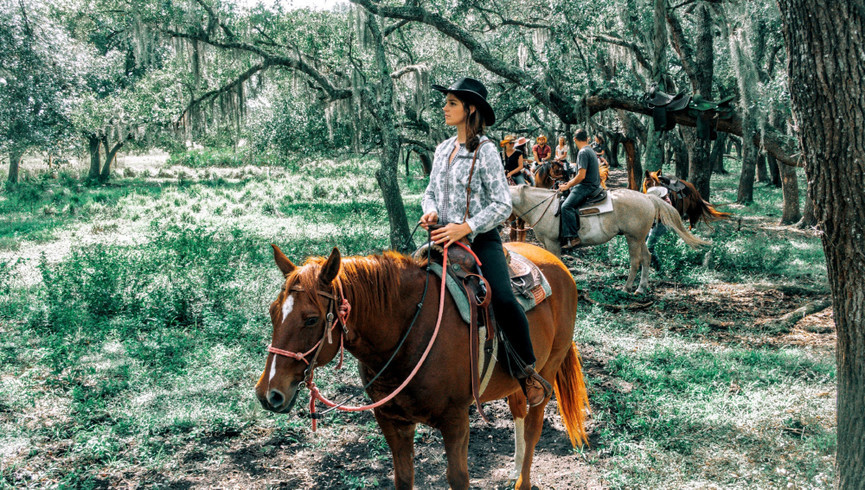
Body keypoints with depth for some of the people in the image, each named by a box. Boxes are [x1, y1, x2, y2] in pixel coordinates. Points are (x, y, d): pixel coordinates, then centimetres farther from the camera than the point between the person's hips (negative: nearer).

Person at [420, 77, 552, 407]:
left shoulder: (485, 151, -6)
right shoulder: (443, 149, 13)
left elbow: (502, 205, -10)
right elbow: (431, 192, 21)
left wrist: (464, 228, -20)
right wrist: (430, 212, -2)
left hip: (480, 238, -7)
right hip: (445, 238, 7)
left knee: (503, 299, -25)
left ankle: (529, 373, -6)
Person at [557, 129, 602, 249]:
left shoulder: (583, 152, -15)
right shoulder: (590, 151, 17)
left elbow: (581, 176, -22)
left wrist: (567, 186, -12)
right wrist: (569, 183, 20)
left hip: (587, 187, -11)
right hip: (593, 185, 11)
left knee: (567, 206, -22)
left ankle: (573, 237, -29)